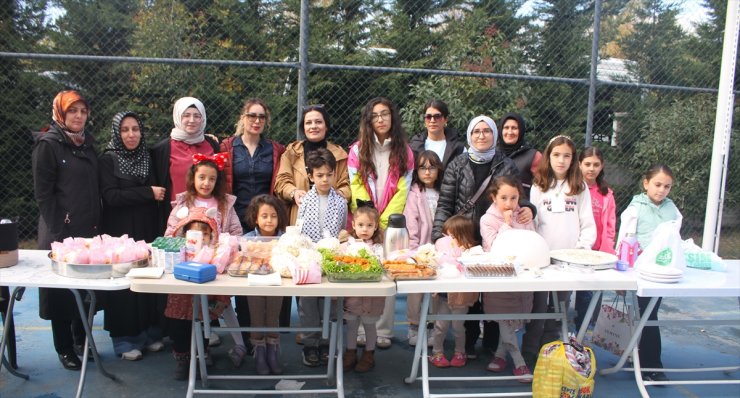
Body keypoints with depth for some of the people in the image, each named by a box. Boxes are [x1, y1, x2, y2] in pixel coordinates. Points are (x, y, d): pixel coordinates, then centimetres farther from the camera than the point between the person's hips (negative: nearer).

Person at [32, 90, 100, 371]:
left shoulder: (88, 143, 12)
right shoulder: (48, 145, -7)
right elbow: (42, 194, -10)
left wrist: (96, 225, 9)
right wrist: (59, 229, -14)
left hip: (89, 230, 6)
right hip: (61, 232, -6)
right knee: (62, 291, 4)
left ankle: (81, 340, 27)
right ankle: (64, 348, 16)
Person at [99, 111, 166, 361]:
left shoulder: (147, 157, 10)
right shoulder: (108, 159, -3)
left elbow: (159, 192, 16)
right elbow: (110, 196, -13)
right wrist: (148, 193, -14)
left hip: (148, 230, 4)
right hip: (121, 232, -4)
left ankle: (150, 332, 18)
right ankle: (124, 339, 11)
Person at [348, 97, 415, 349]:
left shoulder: (404, 151, 8)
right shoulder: (358, 149, 8)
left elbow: (403, 190, 2)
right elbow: (356, 187, 1)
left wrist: (384, 221, -8)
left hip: (391, 223, 0)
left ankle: (383, 332, 4)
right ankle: (361, 331, 5)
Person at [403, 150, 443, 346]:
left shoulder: (441, 194, 10)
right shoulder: (415, 194, -4)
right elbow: (410, 226, -8)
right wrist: (414, 250, -13)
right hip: (419, 251, -4)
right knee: (415, 289, 2)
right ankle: (414, 328, 15)